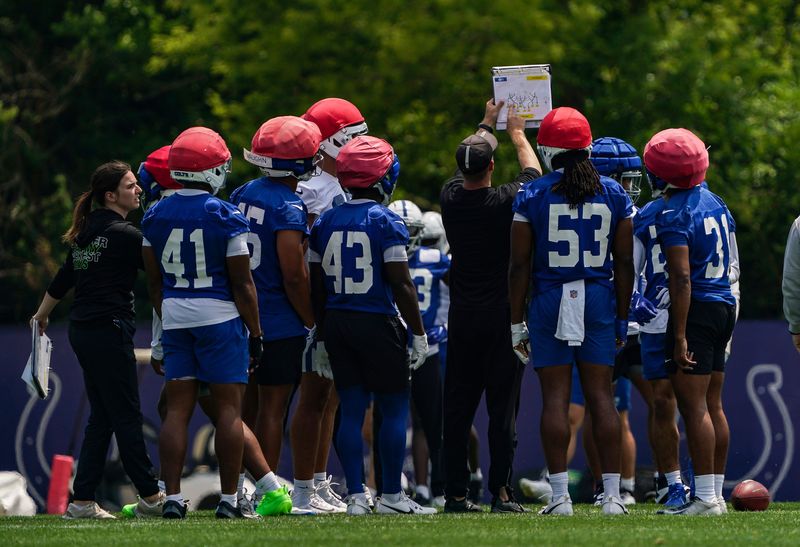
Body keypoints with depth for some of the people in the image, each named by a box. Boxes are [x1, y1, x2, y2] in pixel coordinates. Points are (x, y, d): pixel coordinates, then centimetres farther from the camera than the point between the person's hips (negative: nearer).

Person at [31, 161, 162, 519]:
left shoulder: (85, 233, 13)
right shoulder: (124, 235, -14)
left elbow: (62, 281, 22)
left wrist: (42, 315, 36)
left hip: (82, 329, 9)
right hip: (109, 331, -9)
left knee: (101, 416, 11)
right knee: (126, 415, 0)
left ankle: (83, 501, 9)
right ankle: (150, 495, 7)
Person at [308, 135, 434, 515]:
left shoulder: (325, 223, 6)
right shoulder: (386, 222, -10)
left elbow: (316, 287, 9)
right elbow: (402, 286, -11)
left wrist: (323, 331, 18)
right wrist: (419, 333, -3)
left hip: (337, 323, 5)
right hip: (377, 323, -5)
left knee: (351, 410, 7)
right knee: (394, 409, 4)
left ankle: (356, 495, 4)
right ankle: (391, 496, 4)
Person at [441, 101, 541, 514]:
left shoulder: (451, 198, -2)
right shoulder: (505, 202, -11)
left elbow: (463, 168, 21)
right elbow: (532, 173, 10)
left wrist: (486, 125, 36)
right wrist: (516, 133, 27)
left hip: (462, 317, 3)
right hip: (502, 315, -3)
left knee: (458, 407, 6)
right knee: (502, 406, -2)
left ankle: (456, 492, 4)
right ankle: (501, 492, -5)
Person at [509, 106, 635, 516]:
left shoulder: (532, 197, -4)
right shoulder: (614, 195, 3)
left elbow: (519, 266, -3)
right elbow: (625, 263, 4)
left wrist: (517, 321, 4)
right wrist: (622, 317, 12)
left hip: (549, 298, -2)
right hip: (598, 298, 2)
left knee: (554, 398, 0)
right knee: (601, 396, 4)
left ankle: (560, 495, -4)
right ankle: (612, 494, 0)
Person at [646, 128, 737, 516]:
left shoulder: (675, 215, -15)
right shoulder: (715, 204, 13)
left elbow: (682, 276, -21)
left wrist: (680, 335, -22)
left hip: (696, 309, -9)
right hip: (724, 304, 9)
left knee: (694, 407, -8)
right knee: (712, 405, 13)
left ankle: (705, 498, -11)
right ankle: (715, 493, 15)